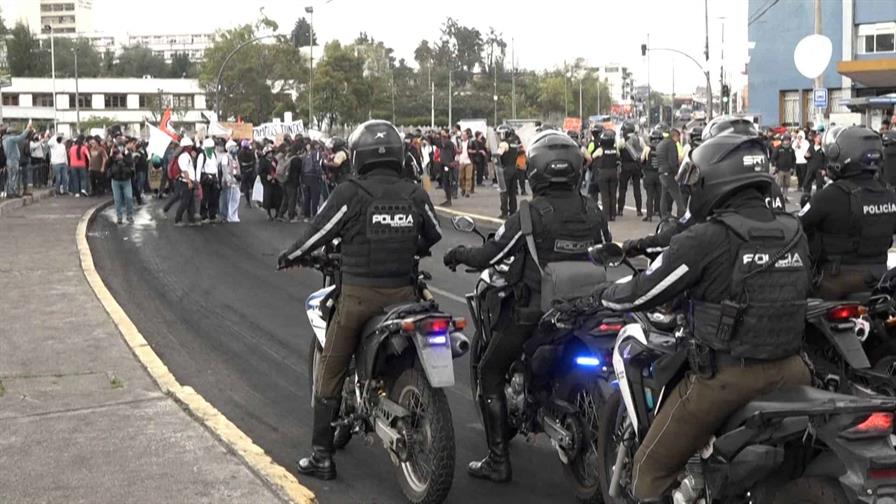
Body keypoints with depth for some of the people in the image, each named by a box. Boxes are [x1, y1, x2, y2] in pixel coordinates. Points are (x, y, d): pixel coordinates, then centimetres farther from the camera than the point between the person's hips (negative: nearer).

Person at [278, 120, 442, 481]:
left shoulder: (350, 193, -11)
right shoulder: (415, 194, 2)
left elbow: (318, 233, -5)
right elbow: (433, 235, 15)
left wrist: (290, 257, 14)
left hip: (358, 295, -3)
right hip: (404, 293, 4)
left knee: (330, 374, 8)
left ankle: (322, 457, 10)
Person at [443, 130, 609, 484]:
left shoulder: (530, 215, -18)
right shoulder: (593, 212, -3)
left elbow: (490, 257, -11)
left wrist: (459, 254, 8)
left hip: (531, 314, -5)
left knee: (490, 374, 10)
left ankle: (498, 461, 8)